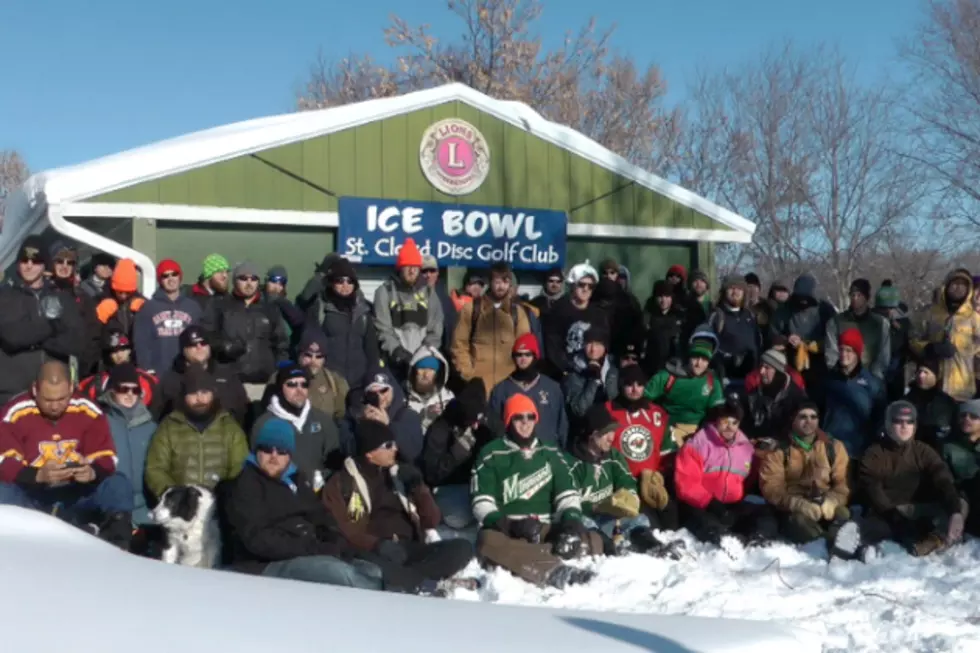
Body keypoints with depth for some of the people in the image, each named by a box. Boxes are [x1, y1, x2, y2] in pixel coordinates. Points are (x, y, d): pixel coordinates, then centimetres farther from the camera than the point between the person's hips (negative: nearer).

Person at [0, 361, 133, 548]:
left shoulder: (89, 411, -2)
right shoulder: (15, 413, -8)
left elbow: (106, 458, -1)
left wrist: (93, 472, -26)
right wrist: (38, 475, -32)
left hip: (77, 496, 2)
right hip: (32, 497, -2)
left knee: (119, 484, -22)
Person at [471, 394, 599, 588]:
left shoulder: (551, 454, 16)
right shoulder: (491, 455, 5)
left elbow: (568, 493, 9)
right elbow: (482, 503, -4)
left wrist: (572, 520, -13)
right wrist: (509, 526, -21)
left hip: (547, 531, 4)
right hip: (506, 532, -4)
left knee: (593, 539, -20)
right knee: (488, 541, -38)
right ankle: (557, 571, -51)